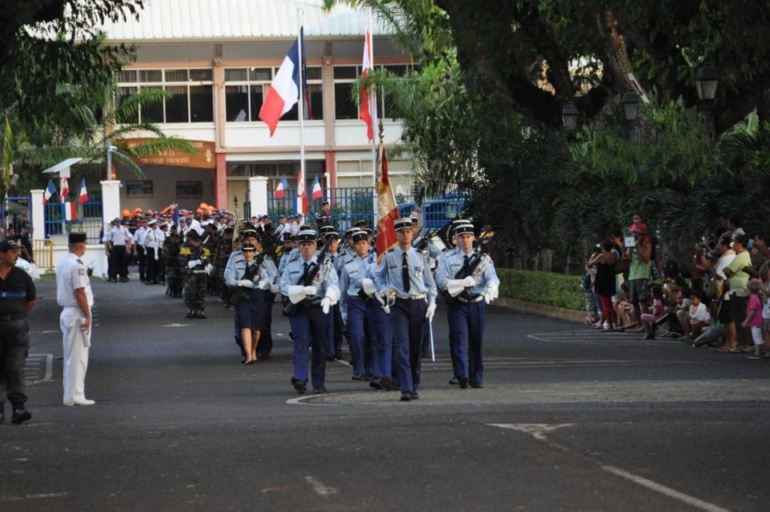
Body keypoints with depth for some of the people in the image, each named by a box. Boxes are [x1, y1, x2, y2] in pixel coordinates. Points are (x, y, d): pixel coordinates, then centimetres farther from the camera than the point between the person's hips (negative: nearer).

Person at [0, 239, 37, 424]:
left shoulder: (22, 276, 4)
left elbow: (32, 301, 13)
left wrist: (15, 316, 10)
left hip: (17, 327, 0)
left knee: (15, 370, -6)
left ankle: (18, 408, -13)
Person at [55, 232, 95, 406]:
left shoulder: (62, 264, 10)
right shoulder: (77, 266, -18)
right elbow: (80, 293, -20)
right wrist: (87, 316, -15)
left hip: (66, 312, 9)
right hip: (78, 314, -9)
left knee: (70, 356, 14)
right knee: (78, 357, -4)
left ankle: (70, 393, 18)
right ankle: (74, 395, -3)